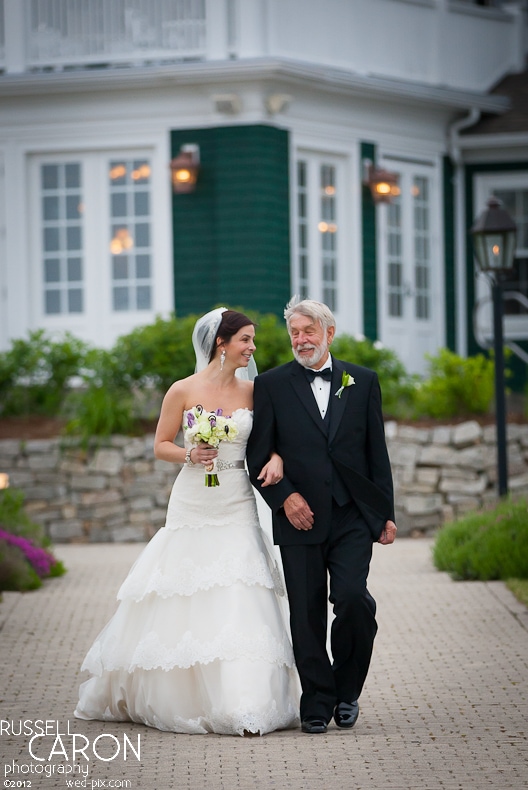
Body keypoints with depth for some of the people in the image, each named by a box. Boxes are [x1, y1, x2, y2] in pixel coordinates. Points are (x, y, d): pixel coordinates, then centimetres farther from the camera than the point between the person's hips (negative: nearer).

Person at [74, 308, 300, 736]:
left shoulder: (253, 391, 5)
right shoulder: (184, 391, -3)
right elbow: (161, 444, 3)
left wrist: (276, 458, -9)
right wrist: (190, 455, -16)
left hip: (237, 507, 2)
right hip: (192, 506, -2)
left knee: (241, 604, -8)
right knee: (180, 602, 4)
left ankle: (245, 707, -9)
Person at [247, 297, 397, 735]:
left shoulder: (363, 381, 10)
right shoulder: (271, 385, 5)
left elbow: (377, 452, 10)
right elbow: (258, 456, 4)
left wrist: (385, 514, 6)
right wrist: (285, 496, -11)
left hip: (353, 517, 0)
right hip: (300, 517, 0)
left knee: (353, 598, -14)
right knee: (307, 613, 1)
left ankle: (346, 688, 7)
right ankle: (318, 702, 12)